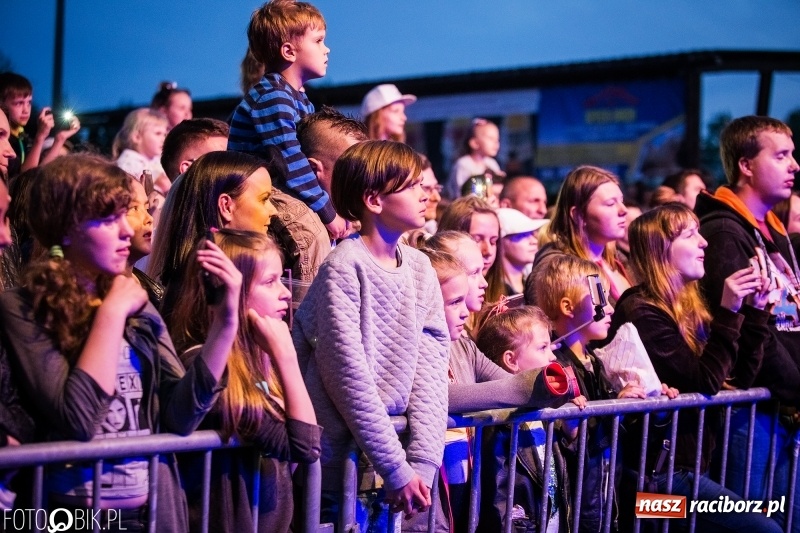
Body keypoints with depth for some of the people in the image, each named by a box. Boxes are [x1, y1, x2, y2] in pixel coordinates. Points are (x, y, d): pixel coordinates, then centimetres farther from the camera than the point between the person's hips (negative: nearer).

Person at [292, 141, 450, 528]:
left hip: (390, 438, 5)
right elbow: (349, 377, -17)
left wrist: (422, 460, -11)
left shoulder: (421, 269, 4)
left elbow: (431, 369, -1)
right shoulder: (344, 267, -14)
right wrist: (397, 469, -16)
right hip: (337, 459, -5)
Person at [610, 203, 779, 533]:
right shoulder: (641, 312, -15)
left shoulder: (690, 307, 11)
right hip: (659, 471, -9)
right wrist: (728, 311, -19)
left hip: (690, 462, 9)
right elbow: (704, 383, -19)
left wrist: (755, 309, 3)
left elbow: (742, 375, 11)